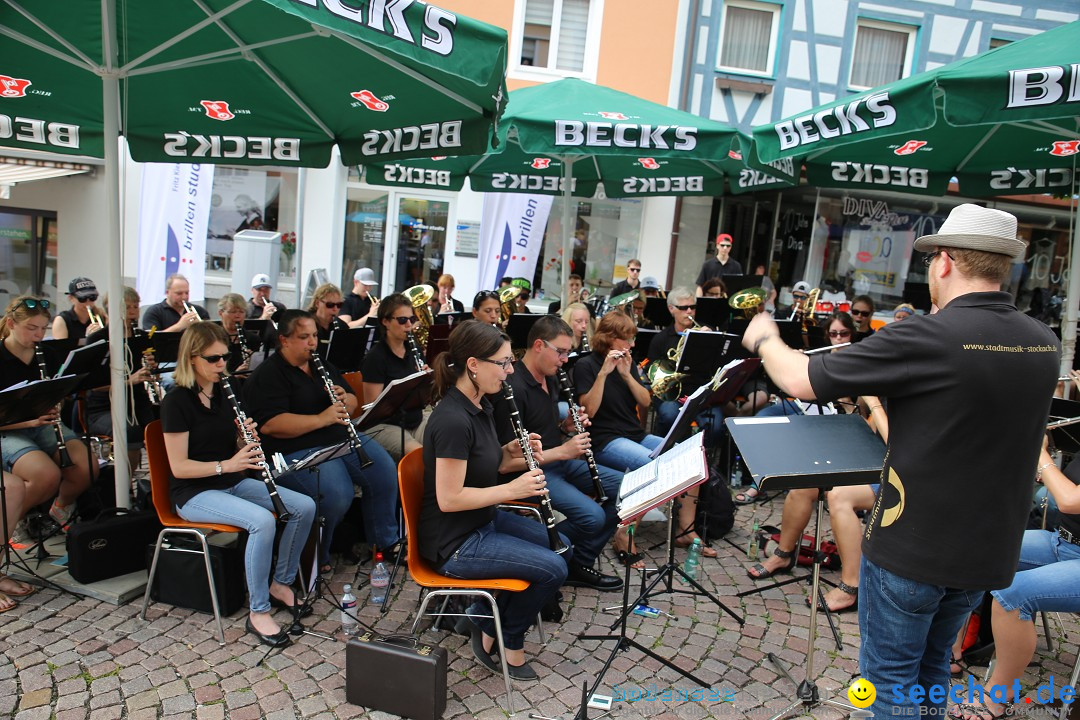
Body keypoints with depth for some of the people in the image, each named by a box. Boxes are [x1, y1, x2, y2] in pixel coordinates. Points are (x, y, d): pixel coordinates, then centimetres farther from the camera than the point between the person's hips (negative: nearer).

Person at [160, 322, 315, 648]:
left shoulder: (227, 392, 7)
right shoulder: (176, 401, -13)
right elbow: (178, 466, -16)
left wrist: (247, 438, -10)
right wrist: (225, 465, -28)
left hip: (234, 483, 7)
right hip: (195, 492, -7)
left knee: (305, 507, -10)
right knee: (262, 520, -32)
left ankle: (281, 583, 8)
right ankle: (258, 613, -19)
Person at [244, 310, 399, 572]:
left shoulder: (322, 366, 17)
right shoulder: (266, 377, -7)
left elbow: (352, 402, 20)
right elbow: (270, 424, -20)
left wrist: (344, 399, -5)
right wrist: (321, 418, -25)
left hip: (342, 437, 7)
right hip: (298, 450, -7)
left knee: (386, 473, -12)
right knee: (338, 494, -30)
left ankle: (385, 541, 8)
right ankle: (315, 557, -3)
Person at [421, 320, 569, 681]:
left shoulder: (480, 405, 2)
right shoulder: (452, 420, -28)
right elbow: (449, 498, -27)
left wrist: (514, 453, -6)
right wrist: (514, 489, -23)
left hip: (484, 519, 10)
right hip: (454, 542, -10)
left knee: (562, 547, 12)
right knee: (551, 569, -14)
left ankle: (486, 615, 19)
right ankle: (504, 642, 11)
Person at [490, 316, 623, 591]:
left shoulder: (550, 379, 8)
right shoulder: (512, 390, -22)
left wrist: (566, 427, -1)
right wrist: (562, 451, -22)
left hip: (560, 461, 10)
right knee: (592, 516, -27)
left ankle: (579, 565, 10)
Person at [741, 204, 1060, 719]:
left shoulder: (925, 338, -24)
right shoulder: (1044, 344, -1)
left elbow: (800, 381, -20)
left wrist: (764, 340, -1)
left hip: (911, 548, -7)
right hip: (989, 551, 7)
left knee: (890, 676, 11)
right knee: (930, 667, 24)